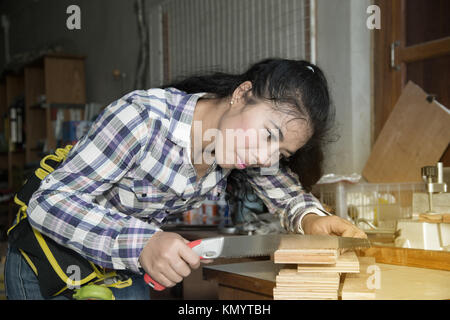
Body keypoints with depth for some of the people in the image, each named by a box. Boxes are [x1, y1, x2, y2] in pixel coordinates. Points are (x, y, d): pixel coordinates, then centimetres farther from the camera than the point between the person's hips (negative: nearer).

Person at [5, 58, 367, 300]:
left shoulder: (246, 145, -15)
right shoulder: (143, 118, -34)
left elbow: (291, 194, -2)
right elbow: (48, 201, -32)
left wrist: (310, 218, -26)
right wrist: (142, 243, -45)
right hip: (50, 254, -5)